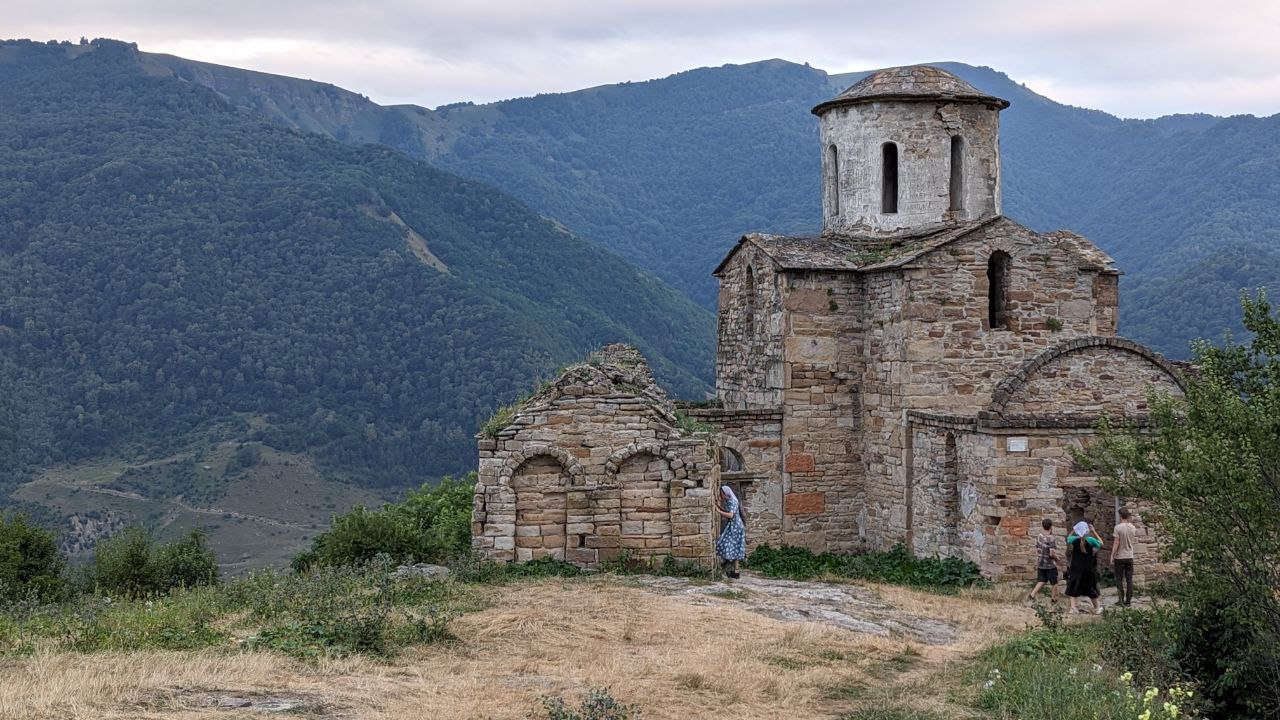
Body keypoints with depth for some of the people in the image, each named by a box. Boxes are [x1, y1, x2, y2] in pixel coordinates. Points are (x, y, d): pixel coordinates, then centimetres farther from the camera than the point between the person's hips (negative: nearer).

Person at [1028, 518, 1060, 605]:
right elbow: (1052, 553, -24)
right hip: (1050, 565, -6)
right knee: (1054, 583, 11)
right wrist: (1056, 558, -3)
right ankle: (1054, 600, 21)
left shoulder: (1039, 537, 0)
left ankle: (1032, 594, 2)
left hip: (1040, 564, 6)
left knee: (1041, 581, 16)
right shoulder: (1052, 539, -20)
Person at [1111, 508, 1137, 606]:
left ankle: (1121, 598, 1)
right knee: (1129, 579, 7)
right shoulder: (1132, 527, 2)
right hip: (1129, 557, 4)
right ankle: (1128, 601, 7)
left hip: (1120, 557, -4)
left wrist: (1112, 557, -8)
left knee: (1119, 579, 5)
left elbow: (1116, 543, -14)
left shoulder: (1118, 527, -14)